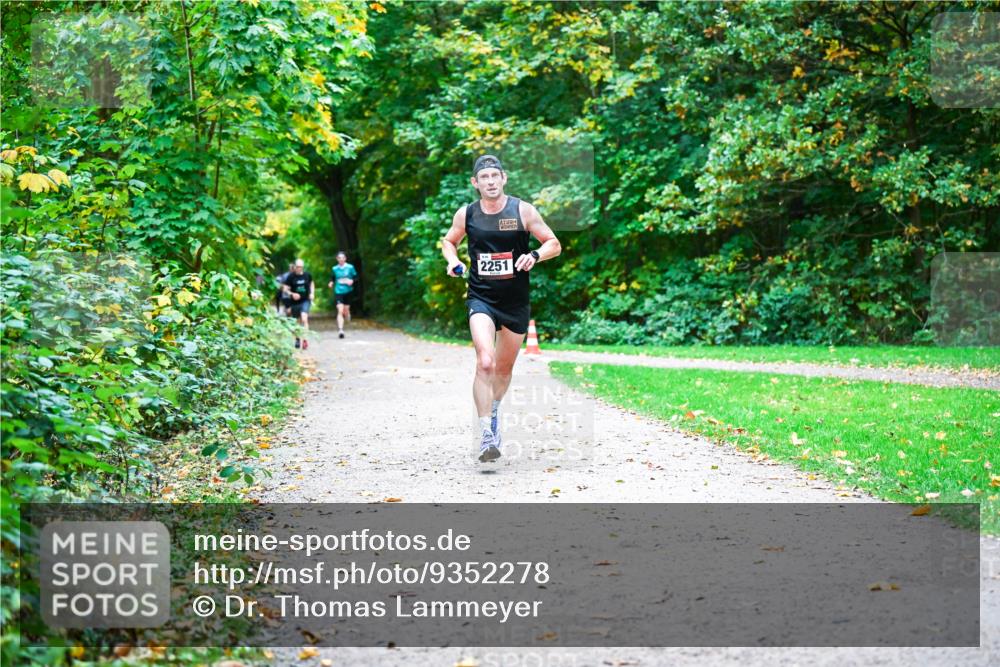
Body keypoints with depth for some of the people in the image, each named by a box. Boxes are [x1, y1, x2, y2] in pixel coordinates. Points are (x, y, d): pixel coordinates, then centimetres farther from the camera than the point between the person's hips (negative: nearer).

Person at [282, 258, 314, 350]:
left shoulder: (307, 275, -1)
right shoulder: (291, 276, -7)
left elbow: (311, 283, 19)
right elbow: (285, 289, -4)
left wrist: (312, 293, 4)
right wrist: (292, 294, -22)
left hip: (305, 301, 0)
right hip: (294, 302, 0)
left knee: (304, 319, -20)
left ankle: (304, 339, -21)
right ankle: (297, 339, 33)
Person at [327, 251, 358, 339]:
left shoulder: (350, 267, -4)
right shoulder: (335, 269, 3)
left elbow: (355, 276, 4)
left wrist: (352, 281, -16)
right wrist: (331, 282, -2)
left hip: (348, 292, 0)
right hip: (339, 292, 0)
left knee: (346, 310, 7)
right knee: (340, 311, -13)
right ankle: (340, 330, -17)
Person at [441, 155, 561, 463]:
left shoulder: (522, 210, -4)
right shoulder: (466, 214, -1)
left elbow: (554, 244, 0)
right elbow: (448, 241, 18)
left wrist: (534, 256, -20)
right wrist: (453, 261, -3)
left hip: (516, 301, 1)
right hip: (480, 298, -1)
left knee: (505, 367, 16)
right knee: (485, 362, -22)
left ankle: (493, 412, 46)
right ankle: (486, 435, -23)